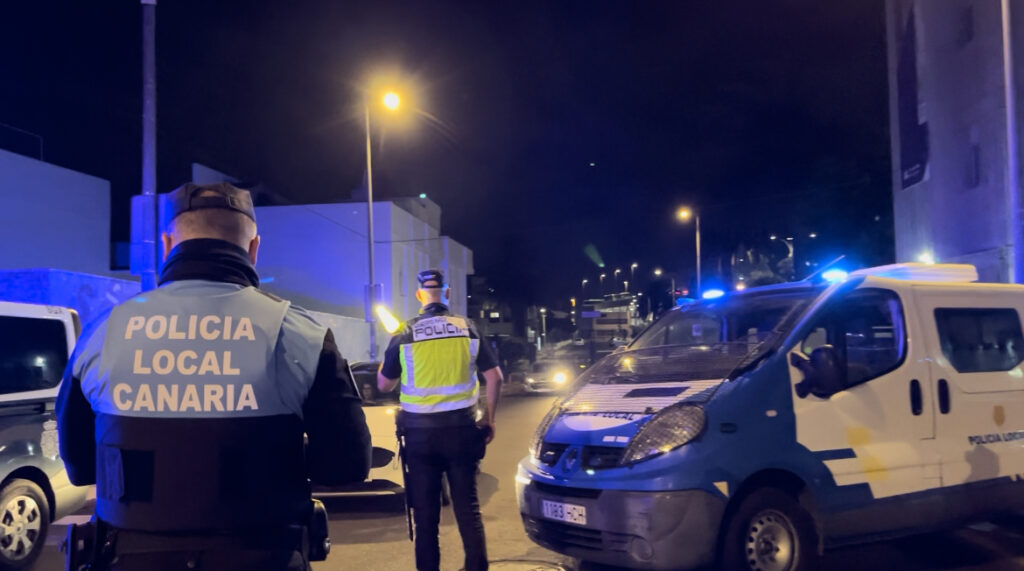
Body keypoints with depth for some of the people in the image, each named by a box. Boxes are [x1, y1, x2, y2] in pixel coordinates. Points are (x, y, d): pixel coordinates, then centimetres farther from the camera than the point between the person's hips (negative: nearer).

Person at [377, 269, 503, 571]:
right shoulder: (468, 329, 1)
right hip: (461, 427, 1)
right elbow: (494, 376, 1)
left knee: (425, 511, 9)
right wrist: (489, 419, 11)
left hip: (420, 431, -1)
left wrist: (387, 361, 24)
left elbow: (384, 384, 6)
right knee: (468, 506, 9)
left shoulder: (404, 334, -2)